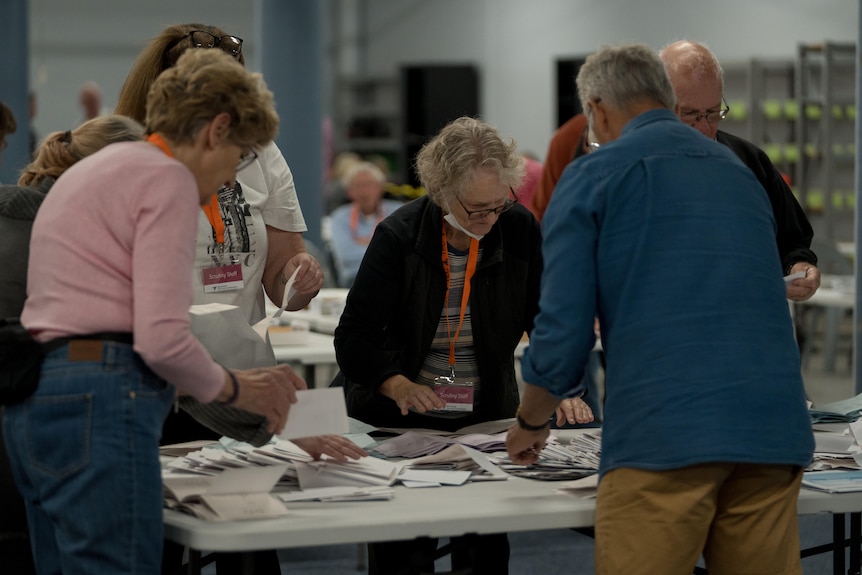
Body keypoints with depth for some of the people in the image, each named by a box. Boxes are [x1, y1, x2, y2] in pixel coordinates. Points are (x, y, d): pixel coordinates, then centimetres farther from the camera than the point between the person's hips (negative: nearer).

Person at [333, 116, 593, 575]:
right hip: (403, 417, -2)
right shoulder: (398, 236, -13)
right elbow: (354, 335, -12)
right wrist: (398, 385, -29)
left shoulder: (519, 228, -5)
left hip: (487, 416, 2)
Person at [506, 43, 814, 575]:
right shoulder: (740, 171, 23)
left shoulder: (592, 177, 7)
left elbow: (563, 332, 0)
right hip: (773, 432, 5)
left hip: (662, 434, -5)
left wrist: (531, 423, 18)